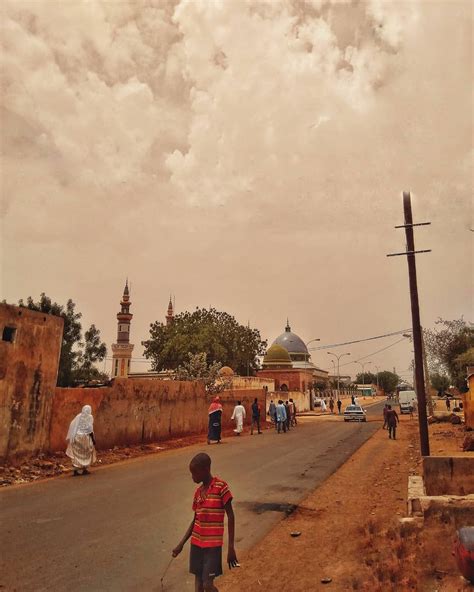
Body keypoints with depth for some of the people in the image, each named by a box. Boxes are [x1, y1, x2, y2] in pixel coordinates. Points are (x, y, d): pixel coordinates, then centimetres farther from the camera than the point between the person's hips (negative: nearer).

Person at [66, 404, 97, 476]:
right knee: (86, 453, 11)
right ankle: (85, 469, 12)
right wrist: (93, 439, -6)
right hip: (85, 437, -4)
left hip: (76, 437, 4)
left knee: (77, 454, 9)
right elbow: (90, 429, -12)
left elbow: (72, 425, 1)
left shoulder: (78, 416, 6)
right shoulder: (90, 417, -6)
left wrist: (71, 437, 8)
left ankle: (75, 470, 5)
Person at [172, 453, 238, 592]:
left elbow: (230, 516, -13)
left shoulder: (221, 486, -16)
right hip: (196, 542, 6)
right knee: (198, 580, 12)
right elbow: (195, 520, 12)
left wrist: (231, 547, -13)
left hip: (213, 544, -6)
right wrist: (181, 544, 10)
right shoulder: (198, 491, 4)